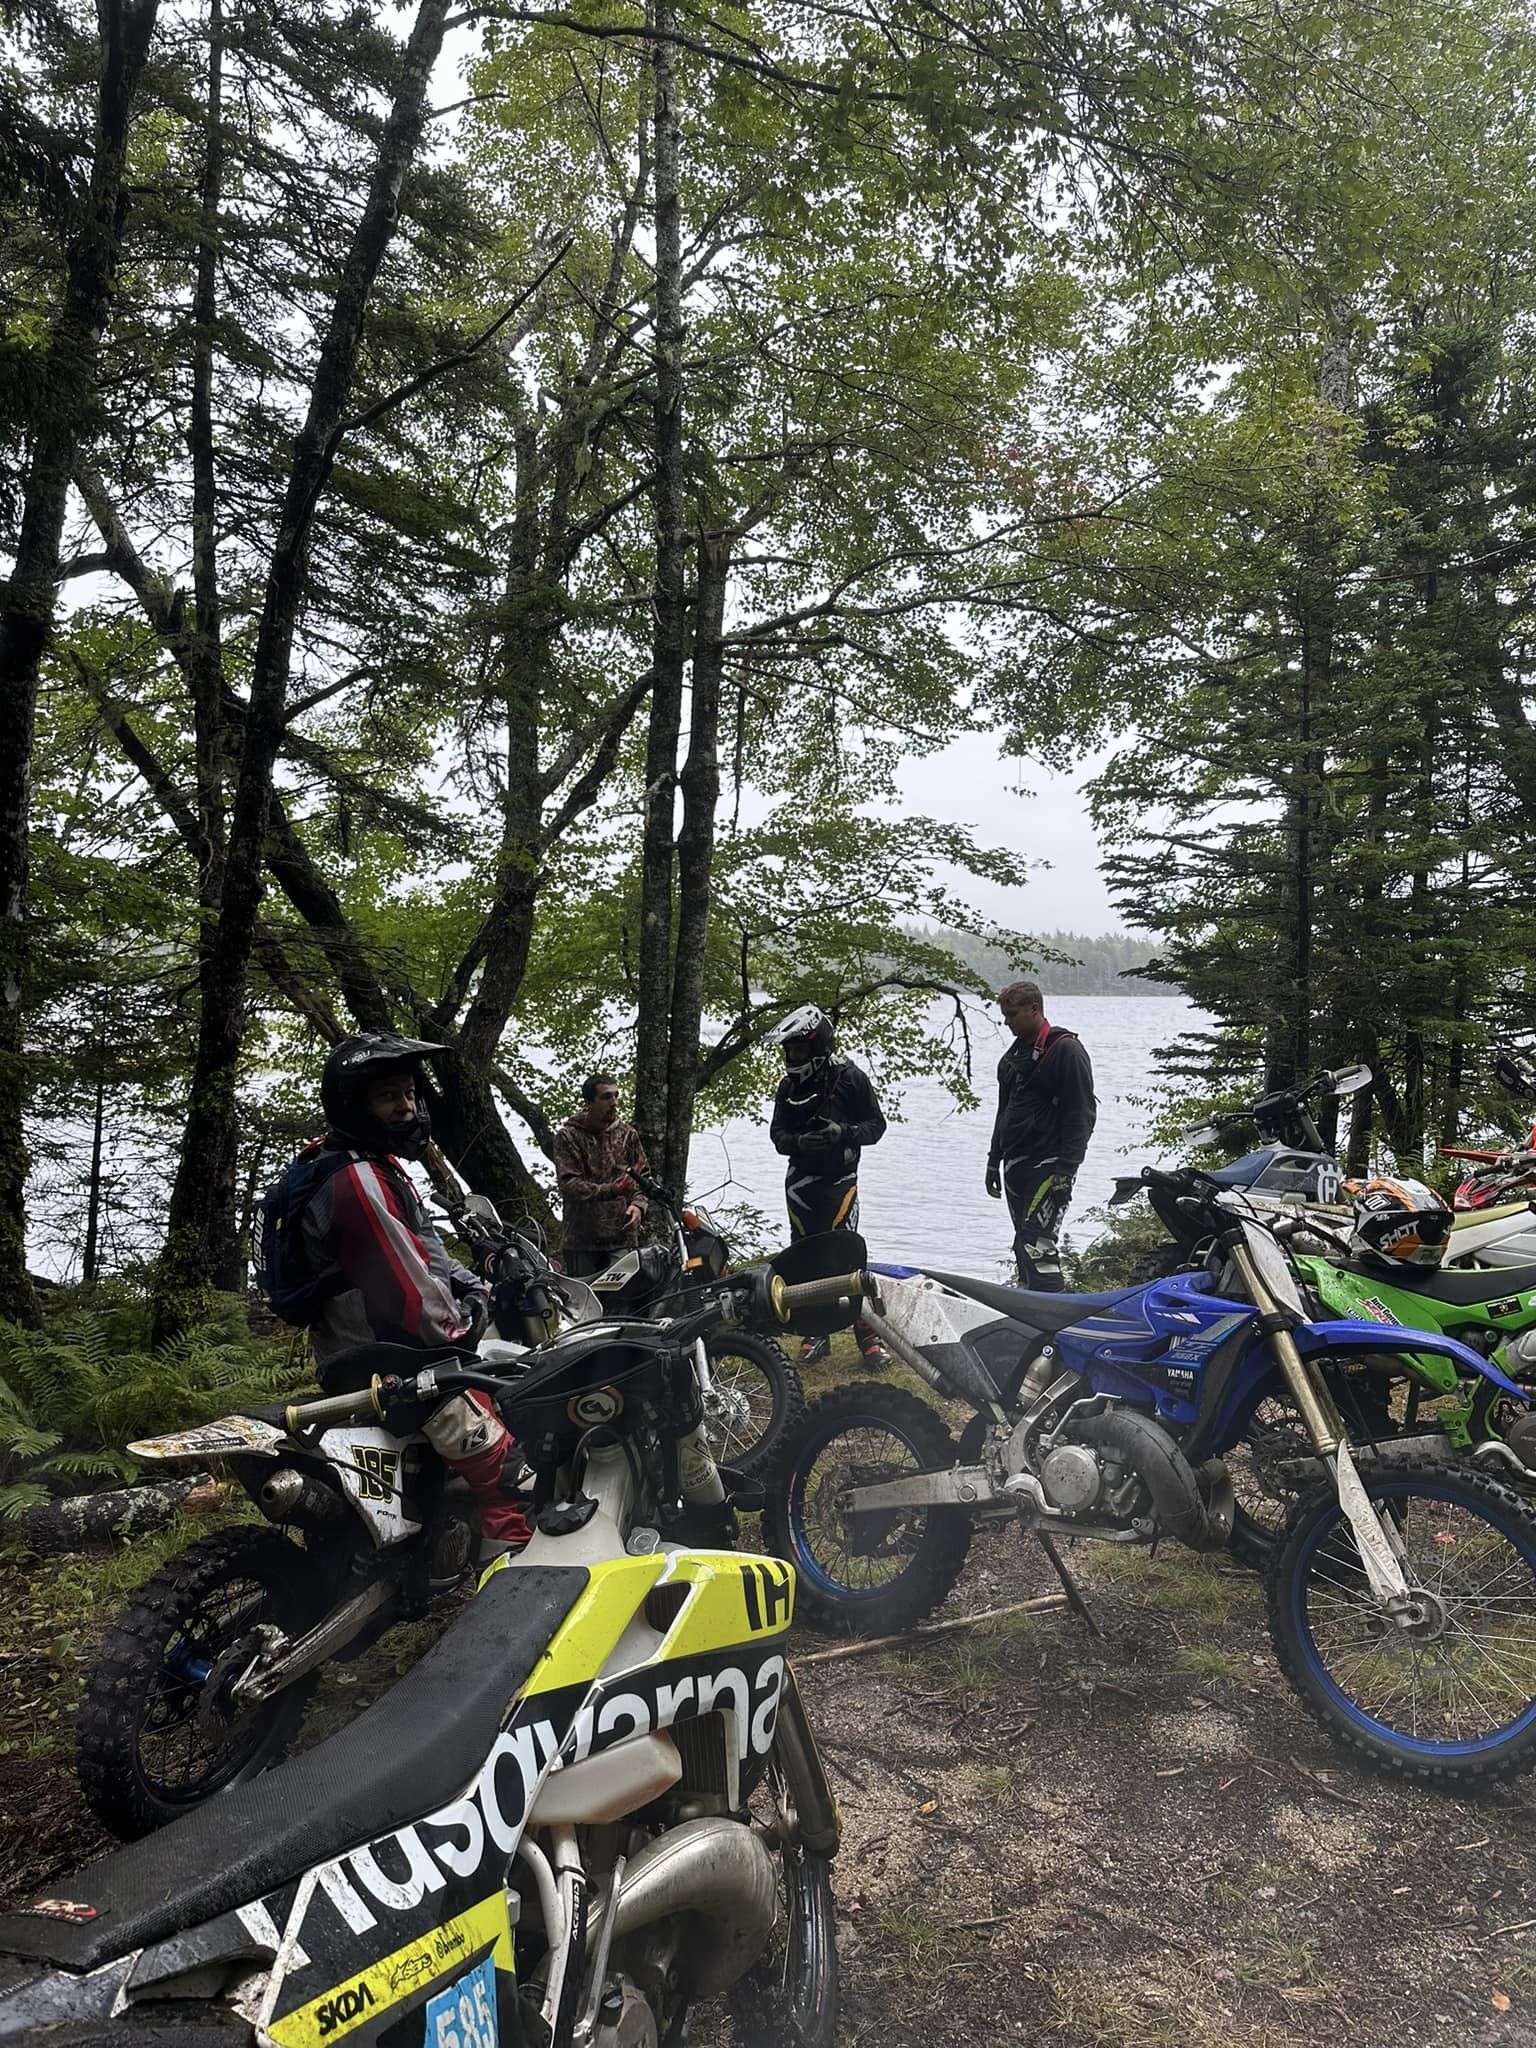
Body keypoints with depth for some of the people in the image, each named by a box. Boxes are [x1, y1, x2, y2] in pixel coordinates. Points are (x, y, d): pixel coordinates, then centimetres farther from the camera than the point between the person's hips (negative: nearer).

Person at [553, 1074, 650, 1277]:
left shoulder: (627, 1134, 11)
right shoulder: (568, 1136, 0)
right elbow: (568, 1184, -10)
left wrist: (638, 1205, -5)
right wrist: (609, 1191, -22)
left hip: (622, 1238, 2)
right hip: (582, 1240, -2)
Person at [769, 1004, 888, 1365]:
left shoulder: (851, 1078, -6)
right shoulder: (789, 1086, 6)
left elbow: (876, 1124, -2)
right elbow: (777, 1133, 7)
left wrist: (844, 1133, -20)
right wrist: (799, 1142, -15)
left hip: (840, 1178, -4)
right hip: (800, 1180, 4)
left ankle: (869, 1334, 0)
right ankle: (815, 1334, 17)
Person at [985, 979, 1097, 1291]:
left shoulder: (1066, 1049, -8)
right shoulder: (1015, 1054, 18)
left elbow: (1082, 1113, -13)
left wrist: (1066, 1166, -18)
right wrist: (994, 1160, 23)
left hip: (1048, 1167, -9)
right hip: (1015, 1166, 9)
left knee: (1036, 1246, -17)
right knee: (1024, 1246, 9)